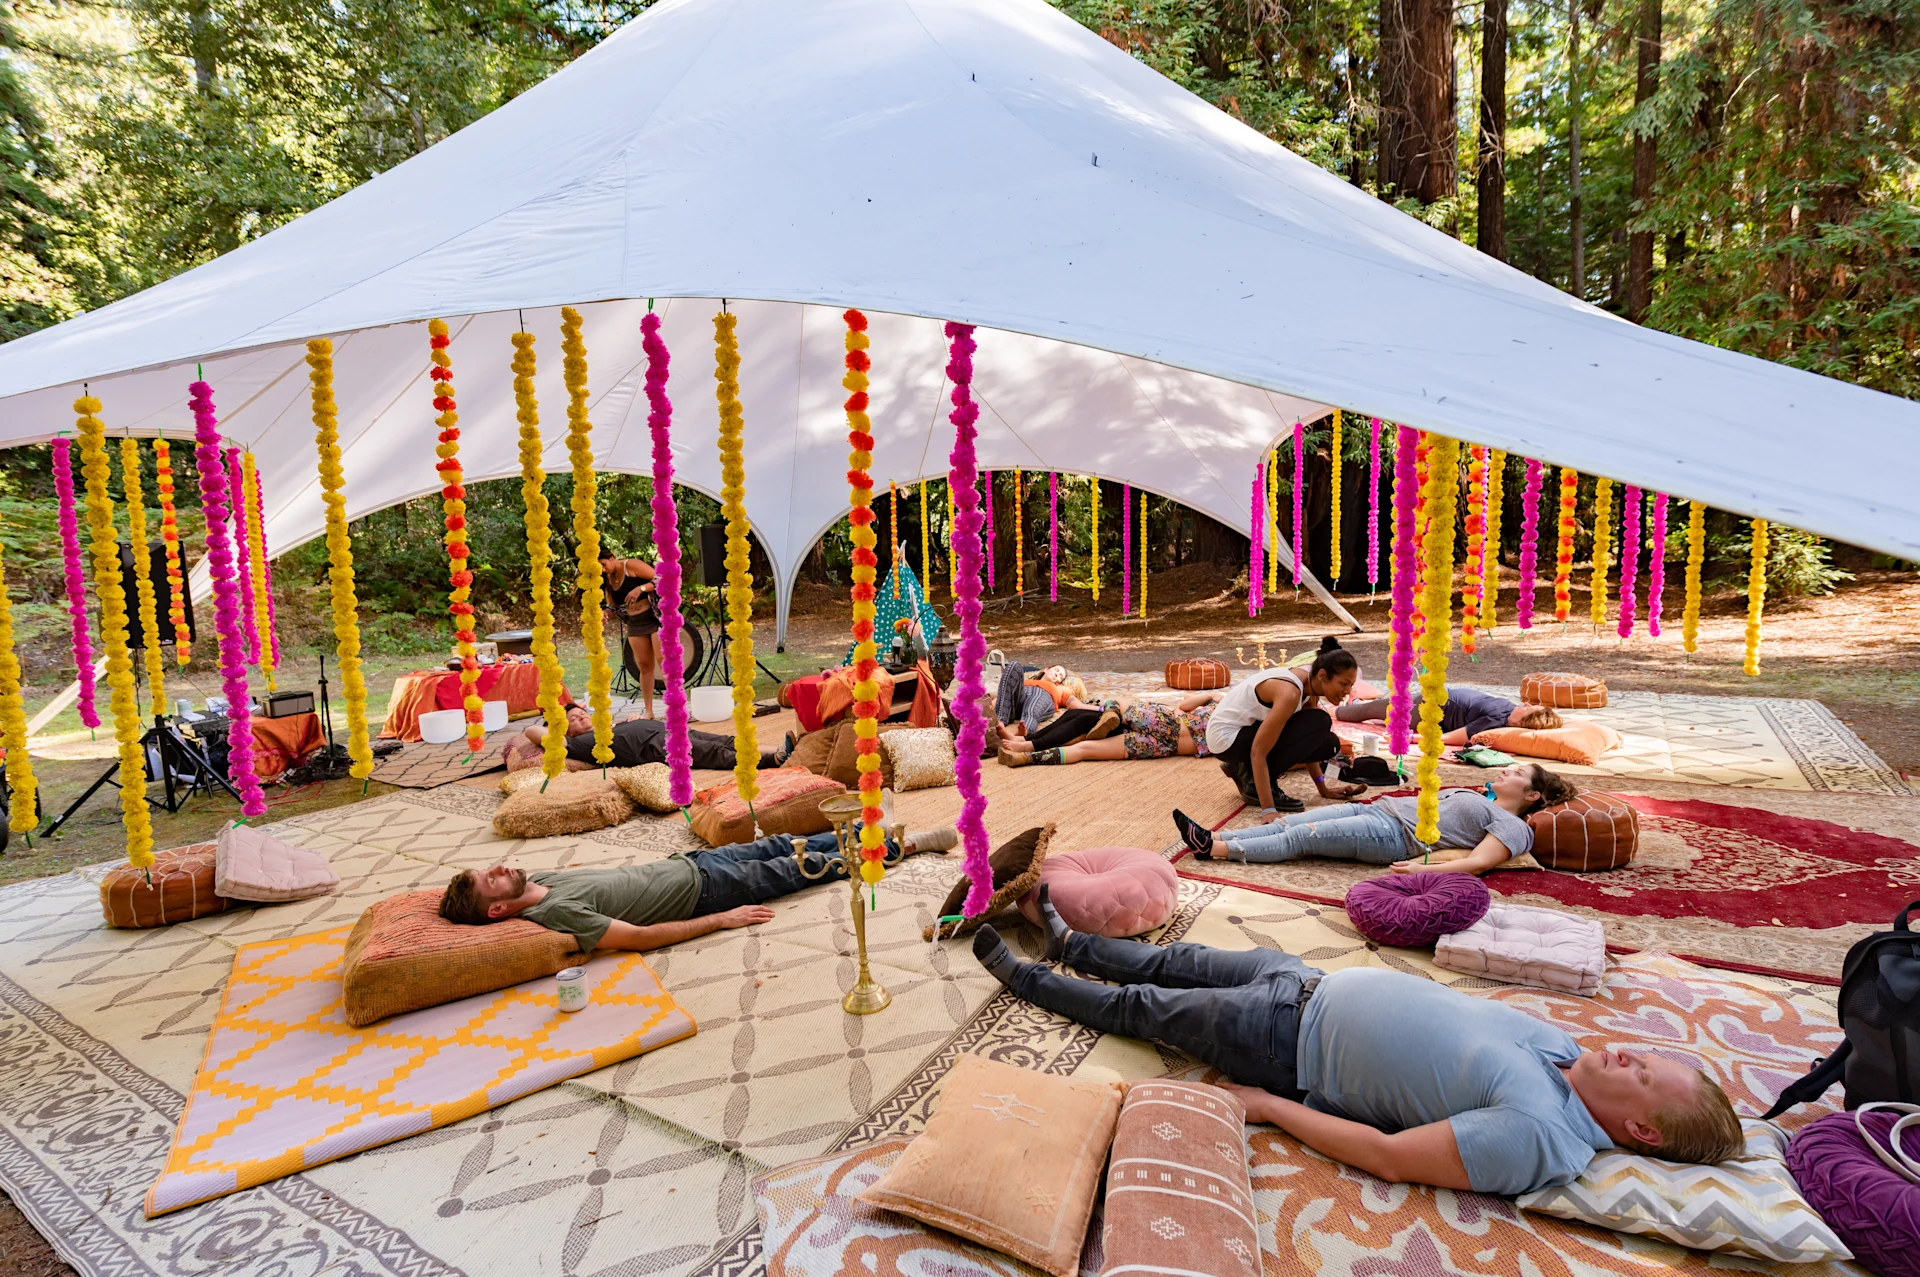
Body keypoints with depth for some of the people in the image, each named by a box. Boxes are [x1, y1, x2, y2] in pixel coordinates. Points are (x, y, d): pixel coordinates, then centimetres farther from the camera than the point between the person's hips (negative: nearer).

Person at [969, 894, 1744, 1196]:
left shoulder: (1537, 1137, -27)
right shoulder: (1556, 1043, -3)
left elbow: (1389, 1155, -27)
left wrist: (1267, 1107, -22)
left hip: (1288, 1042, -7)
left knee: (1142, 1006, 8)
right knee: (1178, 962, 19)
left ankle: (1026, 979, 33)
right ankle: (1067, 943, 44)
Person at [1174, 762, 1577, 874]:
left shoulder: (1513, 826, 2)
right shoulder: (1474, 796, 29)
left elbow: (1478, 862, -13)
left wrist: (1422, 869, -25)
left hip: (1396, 836, -8)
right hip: (1377, 809, 8)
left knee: (1302, 836, -18)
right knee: (1290, 822, -8)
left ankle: (1216, 849, -19)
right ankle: (1213, 839, -13)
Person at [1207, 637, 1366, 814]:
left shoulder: (1310, 686, -2)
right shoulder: (1290, 693, -28)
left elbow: (1308, 741, 9)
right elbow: (1258, 752, -31)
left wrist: (1323, 788, 8)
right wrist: (1268, 809, -33)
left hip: (1246, 730, 9)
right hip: (1226, 738, -9)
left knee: (1327, 744, 1)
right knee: (1319, 723, -20)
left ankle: (1246, 770, 10)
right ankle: (1255, 784, -13)